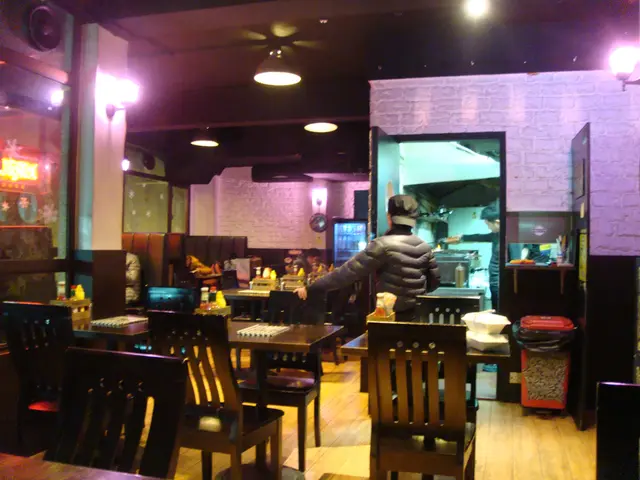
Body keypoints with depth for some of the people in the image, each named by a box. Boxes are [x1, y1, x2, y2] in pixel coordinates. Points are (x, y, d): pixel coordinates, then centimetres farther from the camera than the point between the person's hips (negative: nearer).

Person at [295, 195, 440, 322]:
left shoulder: (383, 245, -19)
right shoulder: (425, 248, 1)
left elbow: (349, 271, -20)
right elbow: (434, 281, 10)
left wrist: (311, 289, -16)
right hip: (414, 316, 6)